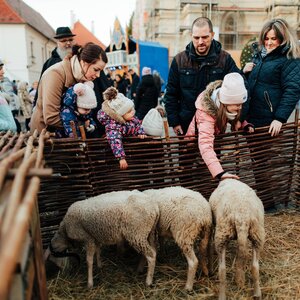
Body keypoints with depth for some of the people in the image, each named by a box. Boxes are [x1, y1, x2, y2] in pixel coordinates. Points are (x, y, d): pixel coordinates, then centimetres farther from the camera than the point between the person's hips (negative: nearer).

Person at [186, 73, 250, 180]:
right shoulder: (207, 111, -41)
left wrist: (245, 125, -21)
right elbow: (205, 145, -54)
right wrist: (220, 173, -66)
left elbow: (237, 116, 2)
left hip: (218, 137, 6)